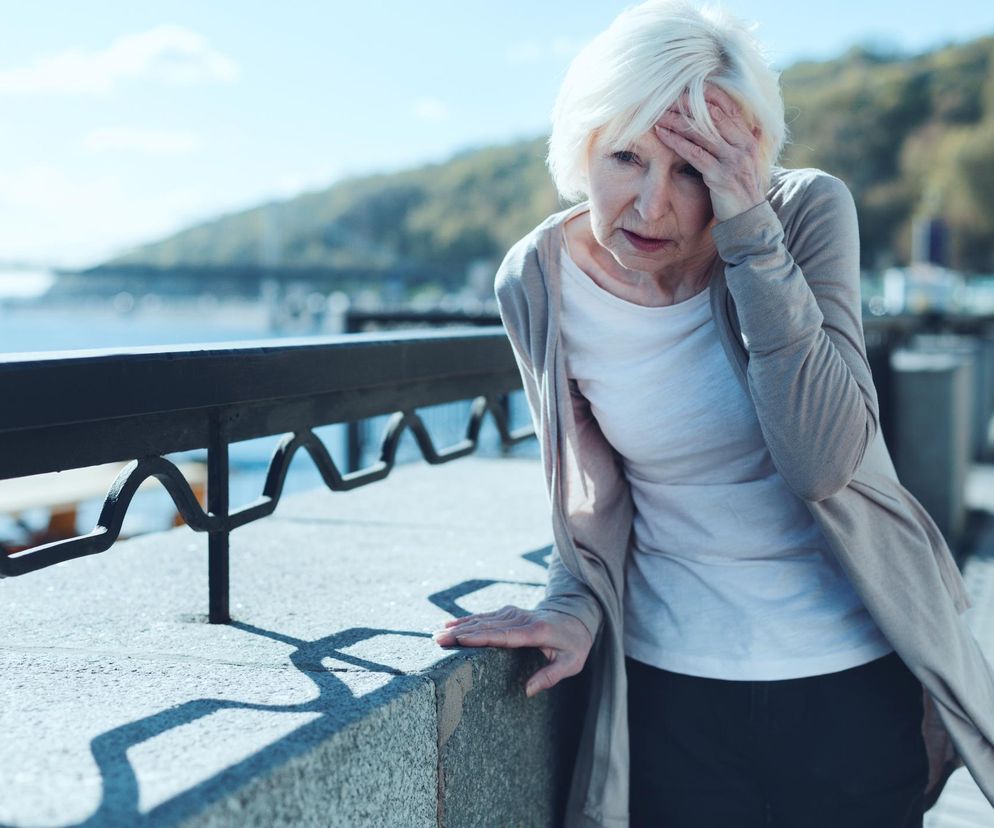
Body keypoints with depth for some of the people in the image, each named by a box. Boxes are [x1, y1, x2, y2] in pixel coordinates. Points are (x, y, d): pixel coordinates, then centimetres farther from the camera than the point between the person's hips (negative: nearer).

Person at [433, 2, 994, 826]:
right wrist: (575, 605, -15)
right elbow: (588, 491, 3)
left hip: (855, 675, 0)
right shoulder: (538, 282, -10)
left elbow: (822, 463, -26)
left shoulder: (810, 211, -15)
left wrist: (750, 233, -29)